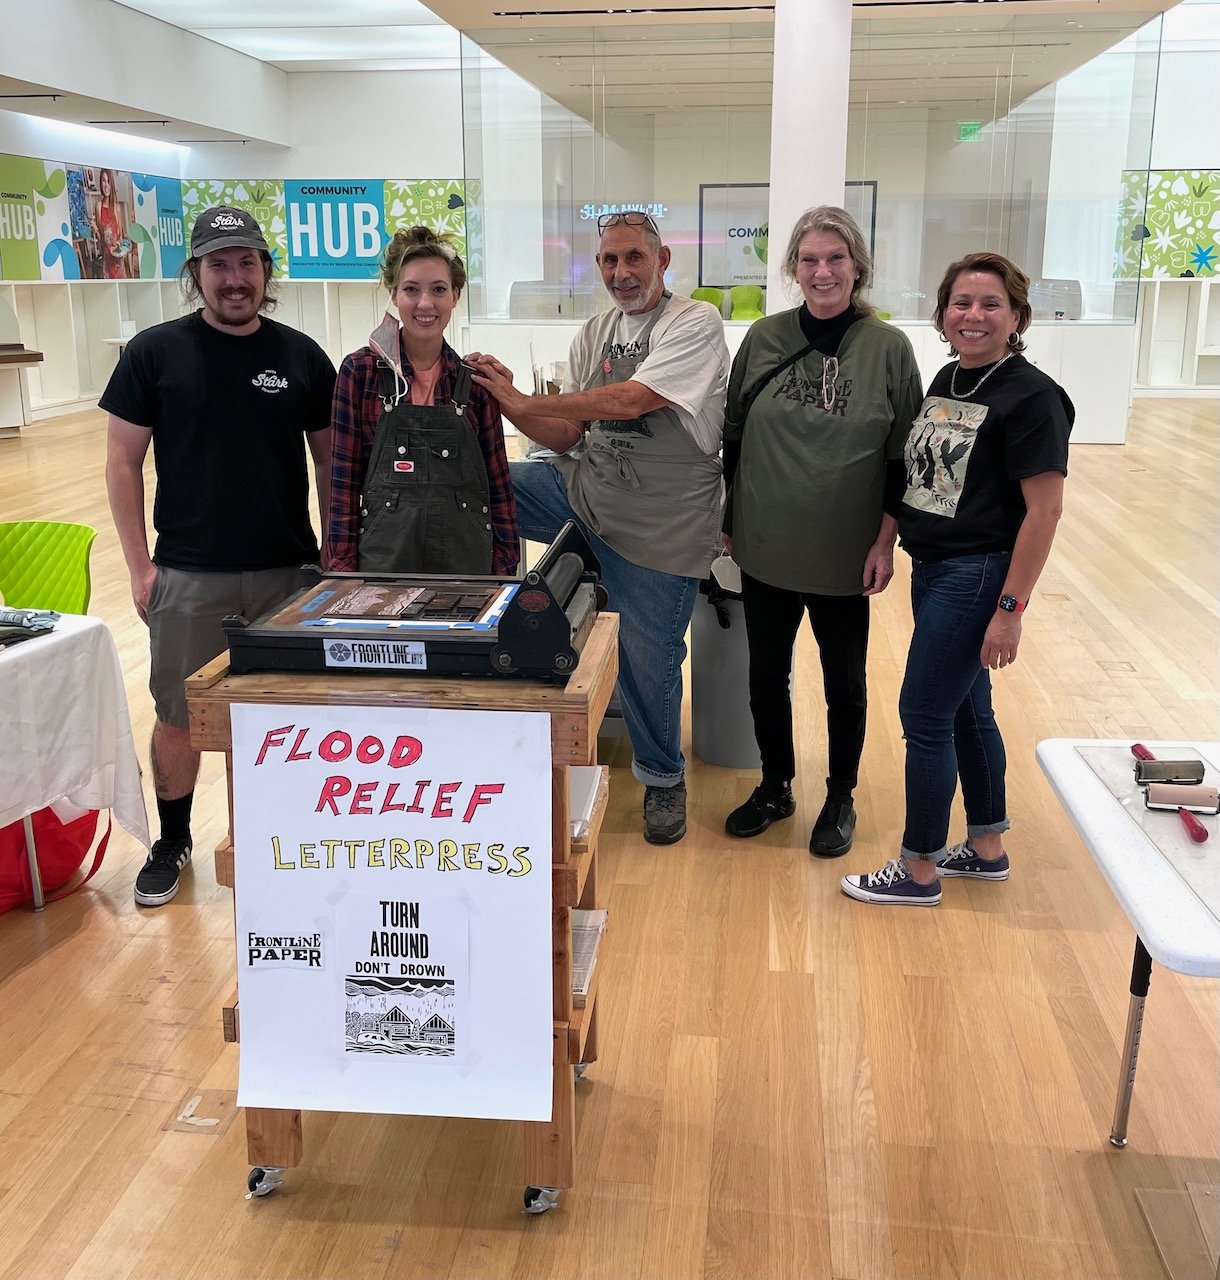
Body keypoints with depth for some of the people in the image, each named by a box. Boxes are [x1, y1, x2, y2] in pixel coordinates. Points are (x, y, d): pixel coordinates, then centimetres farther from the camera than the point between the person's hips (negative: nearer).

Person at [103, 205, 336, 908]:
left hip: (290, 571, 1)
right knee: (179, 716, 9)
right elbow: (123, 462, 1)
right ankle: (173, 843, 30)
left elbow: (330, 460, 9)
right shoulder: (155, 352, -2)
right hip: (189, 577, -1)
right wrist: (140, 566, -4)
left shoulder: (302, 356, 3)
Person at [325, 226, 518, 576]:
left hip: (466, 559, 2)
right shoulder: (360, 372, -1)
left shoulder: (475, 379, 4)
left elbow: (498, 481, 7)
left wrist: (503, 566, 3)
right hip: (384, 560, -1)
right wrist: (343, 567, -4)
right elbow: (344, 481, -1)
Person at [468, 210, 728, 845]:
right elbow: (568, 434, 8)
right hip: (584, 489, 6)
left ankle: (663, 778, 30)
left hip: (659, 525, -6)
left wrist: (524, 401, -19)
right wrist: (509, 404, -11)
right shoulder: (594, 333, 9)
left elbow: (631, 399, -25)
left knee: (647, 662, 3)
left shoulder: (696, 324, -12)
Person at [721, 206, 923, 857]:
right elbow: (732, 435, 7)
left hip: (844, 553, -2)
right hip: (765, 547, 2)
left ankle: (841, 798, 30)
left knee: (844, 680, 12)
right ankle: (774, 786, 33)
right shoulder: (764, 338, 0)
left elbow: (904, 457, -3)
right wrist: (728, 518, 7)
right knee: (766, 673, 13)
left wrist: (886, 540, -8)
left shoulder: (889, 348, -6)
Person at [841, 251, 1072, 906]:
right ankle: (987, 847, 33)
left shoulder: (1031, 396, -15)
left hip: (977, 575, -8)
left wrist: (1010, 609, -20)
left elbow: (1044, 510, -18)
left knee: (924, 713, -2)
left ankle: (918, 870, 13)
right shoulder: (947, 379, 9)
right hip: (932, 568, 8)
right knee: (966, 709, 17)